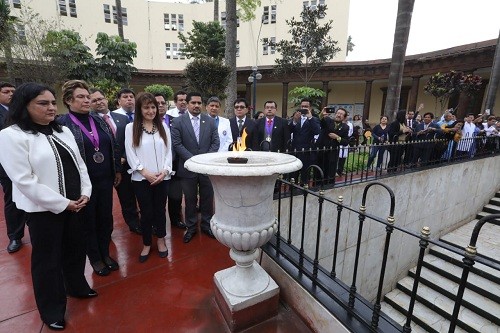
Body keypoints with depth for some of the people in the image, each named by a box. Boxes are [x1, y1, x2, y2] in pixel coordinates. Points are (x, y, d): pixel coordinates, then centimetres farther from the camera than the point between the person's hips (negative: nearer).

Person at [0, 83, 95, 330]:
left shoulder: (62, 131, 8)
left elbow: (79, 163, 8)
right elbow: (25, 181, -17)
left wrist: (85, 193, -3)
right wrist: (62, 204, -16)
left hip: (75, 203, 6)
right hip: (43, 209, -5)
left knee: (76, 249, 18)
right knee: (47, 258, 11)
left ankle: (77, 286, 42)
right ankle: (52, 310, 32)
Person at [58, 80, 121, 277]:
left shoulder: (99, 120, 7)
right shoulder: (62, 124, -8)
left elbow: (114, 146, 11)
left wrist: (117, 170, 9)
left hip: (105, 179, 5)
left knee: (106, 218, 14)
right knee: (88, 221, 12)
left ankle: (105, 253, 34)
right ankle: (95, 258, 31)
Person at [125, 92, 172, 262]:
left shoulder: (163, 126, 6)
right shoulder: (131, 128, 0)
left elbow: (168, 151, 4)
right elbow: (130, 154, -4)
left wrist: (164, 171, -8)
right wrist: (145, 172, -12)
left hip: (162, 177, 2)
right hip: (141, 178, -1)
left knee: (160, 210, 12)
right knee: (146, 212, 8)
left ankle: (161, 241, 31)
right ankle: (146, 244, 28)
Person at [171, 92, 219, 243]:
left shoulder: (210, 121, 6)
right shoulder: (178, 121, -1)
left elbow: (215, 142, 3)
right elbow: (176, 144, -7)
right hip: (188, 167, -1)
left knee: (208, 198, 11)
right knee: (190, 199, 11)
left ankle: (207, 225, 29)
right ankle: (191, 227, 28)